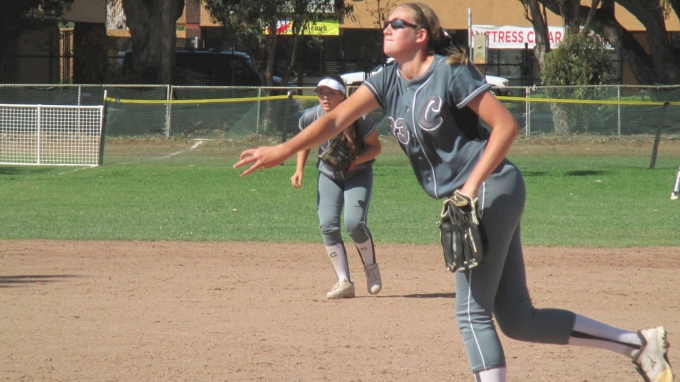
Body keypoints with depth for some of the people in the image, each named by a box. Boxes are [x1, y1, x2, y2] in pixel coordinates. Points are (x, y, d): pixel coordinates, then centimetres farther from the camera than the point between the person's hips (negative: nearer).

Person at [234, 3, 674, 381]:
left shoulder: (451, 72, -11)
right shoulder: (389, 81, 9)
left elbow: (506, 126, -14)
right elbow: (337, 119, 0)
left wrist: (473, 185, -20)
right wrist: (284, 150, -13)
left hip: (492, 190, -8)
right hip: (467, 202, 8)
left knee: (473, 311, -10)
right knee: (518, 319, 7)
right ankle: (637, 343, 14)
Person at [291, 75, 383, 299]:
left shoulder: (360, 119, -26)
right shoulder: (311, 118, -16)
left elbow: (375, 147, -12)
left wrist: (356, 160, -30)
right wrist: (299, 170, -4)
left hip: (359, 174, -3)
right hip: (328, 176, 3)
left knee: (354, 223, -20)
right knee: (328, 226, -13)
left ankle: (371, 268, 7)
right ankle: (344, 282, -7)